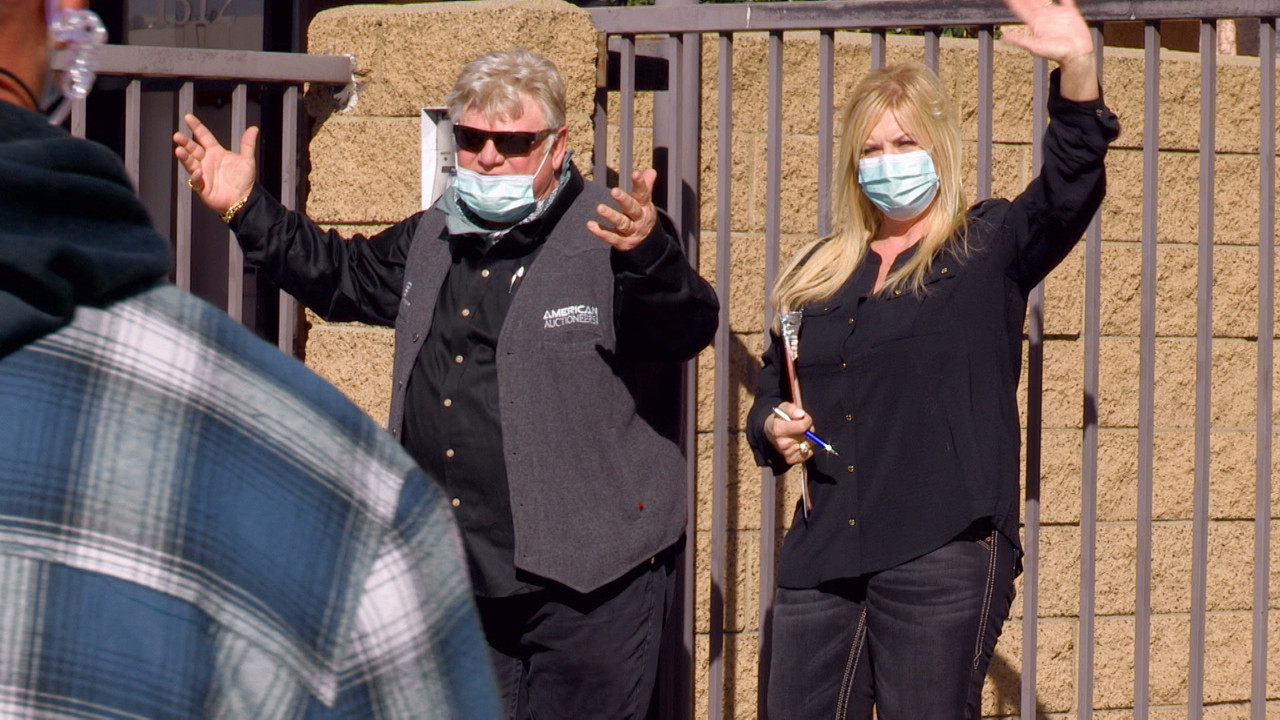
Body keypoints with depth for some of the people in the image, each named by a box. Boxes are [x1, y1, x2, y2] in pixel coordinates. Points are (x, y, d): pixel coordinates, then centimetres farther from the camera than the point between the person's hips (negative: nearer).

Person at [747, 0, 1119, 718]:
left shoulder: (991, 248, 5)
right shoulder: (820, 272, 18)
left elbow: (1069, 192, -15)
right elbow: (771, 394, 28)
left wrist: (1078, 69, -30)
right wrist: (774, 428, 3)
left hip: (947, 557, -5)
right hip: (824, 558, 5)